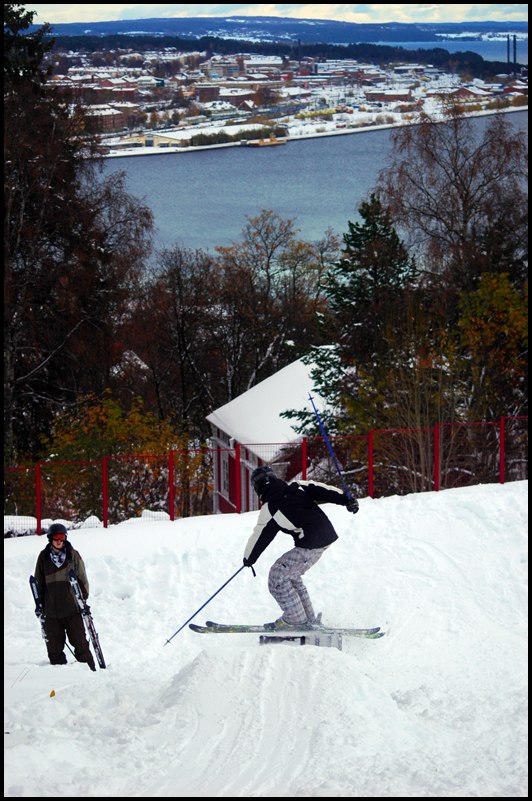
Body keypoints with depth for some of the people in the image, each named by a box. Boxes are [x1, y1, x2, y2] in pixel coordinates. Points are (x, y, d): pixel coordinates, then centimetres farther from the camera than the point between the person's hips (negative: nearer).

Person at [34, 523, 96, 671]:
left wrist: (84, 599, 0)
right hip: (51, 608, 2)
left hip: (72, 606, -2)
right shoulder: (44, 557, 7)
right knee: (54, 645, 3)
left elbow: (82, 578, 6)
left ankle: (89, 669, 4)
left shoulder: (73, 555, 3)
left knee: (79, 641, -1)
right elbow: (39, 582, 13)